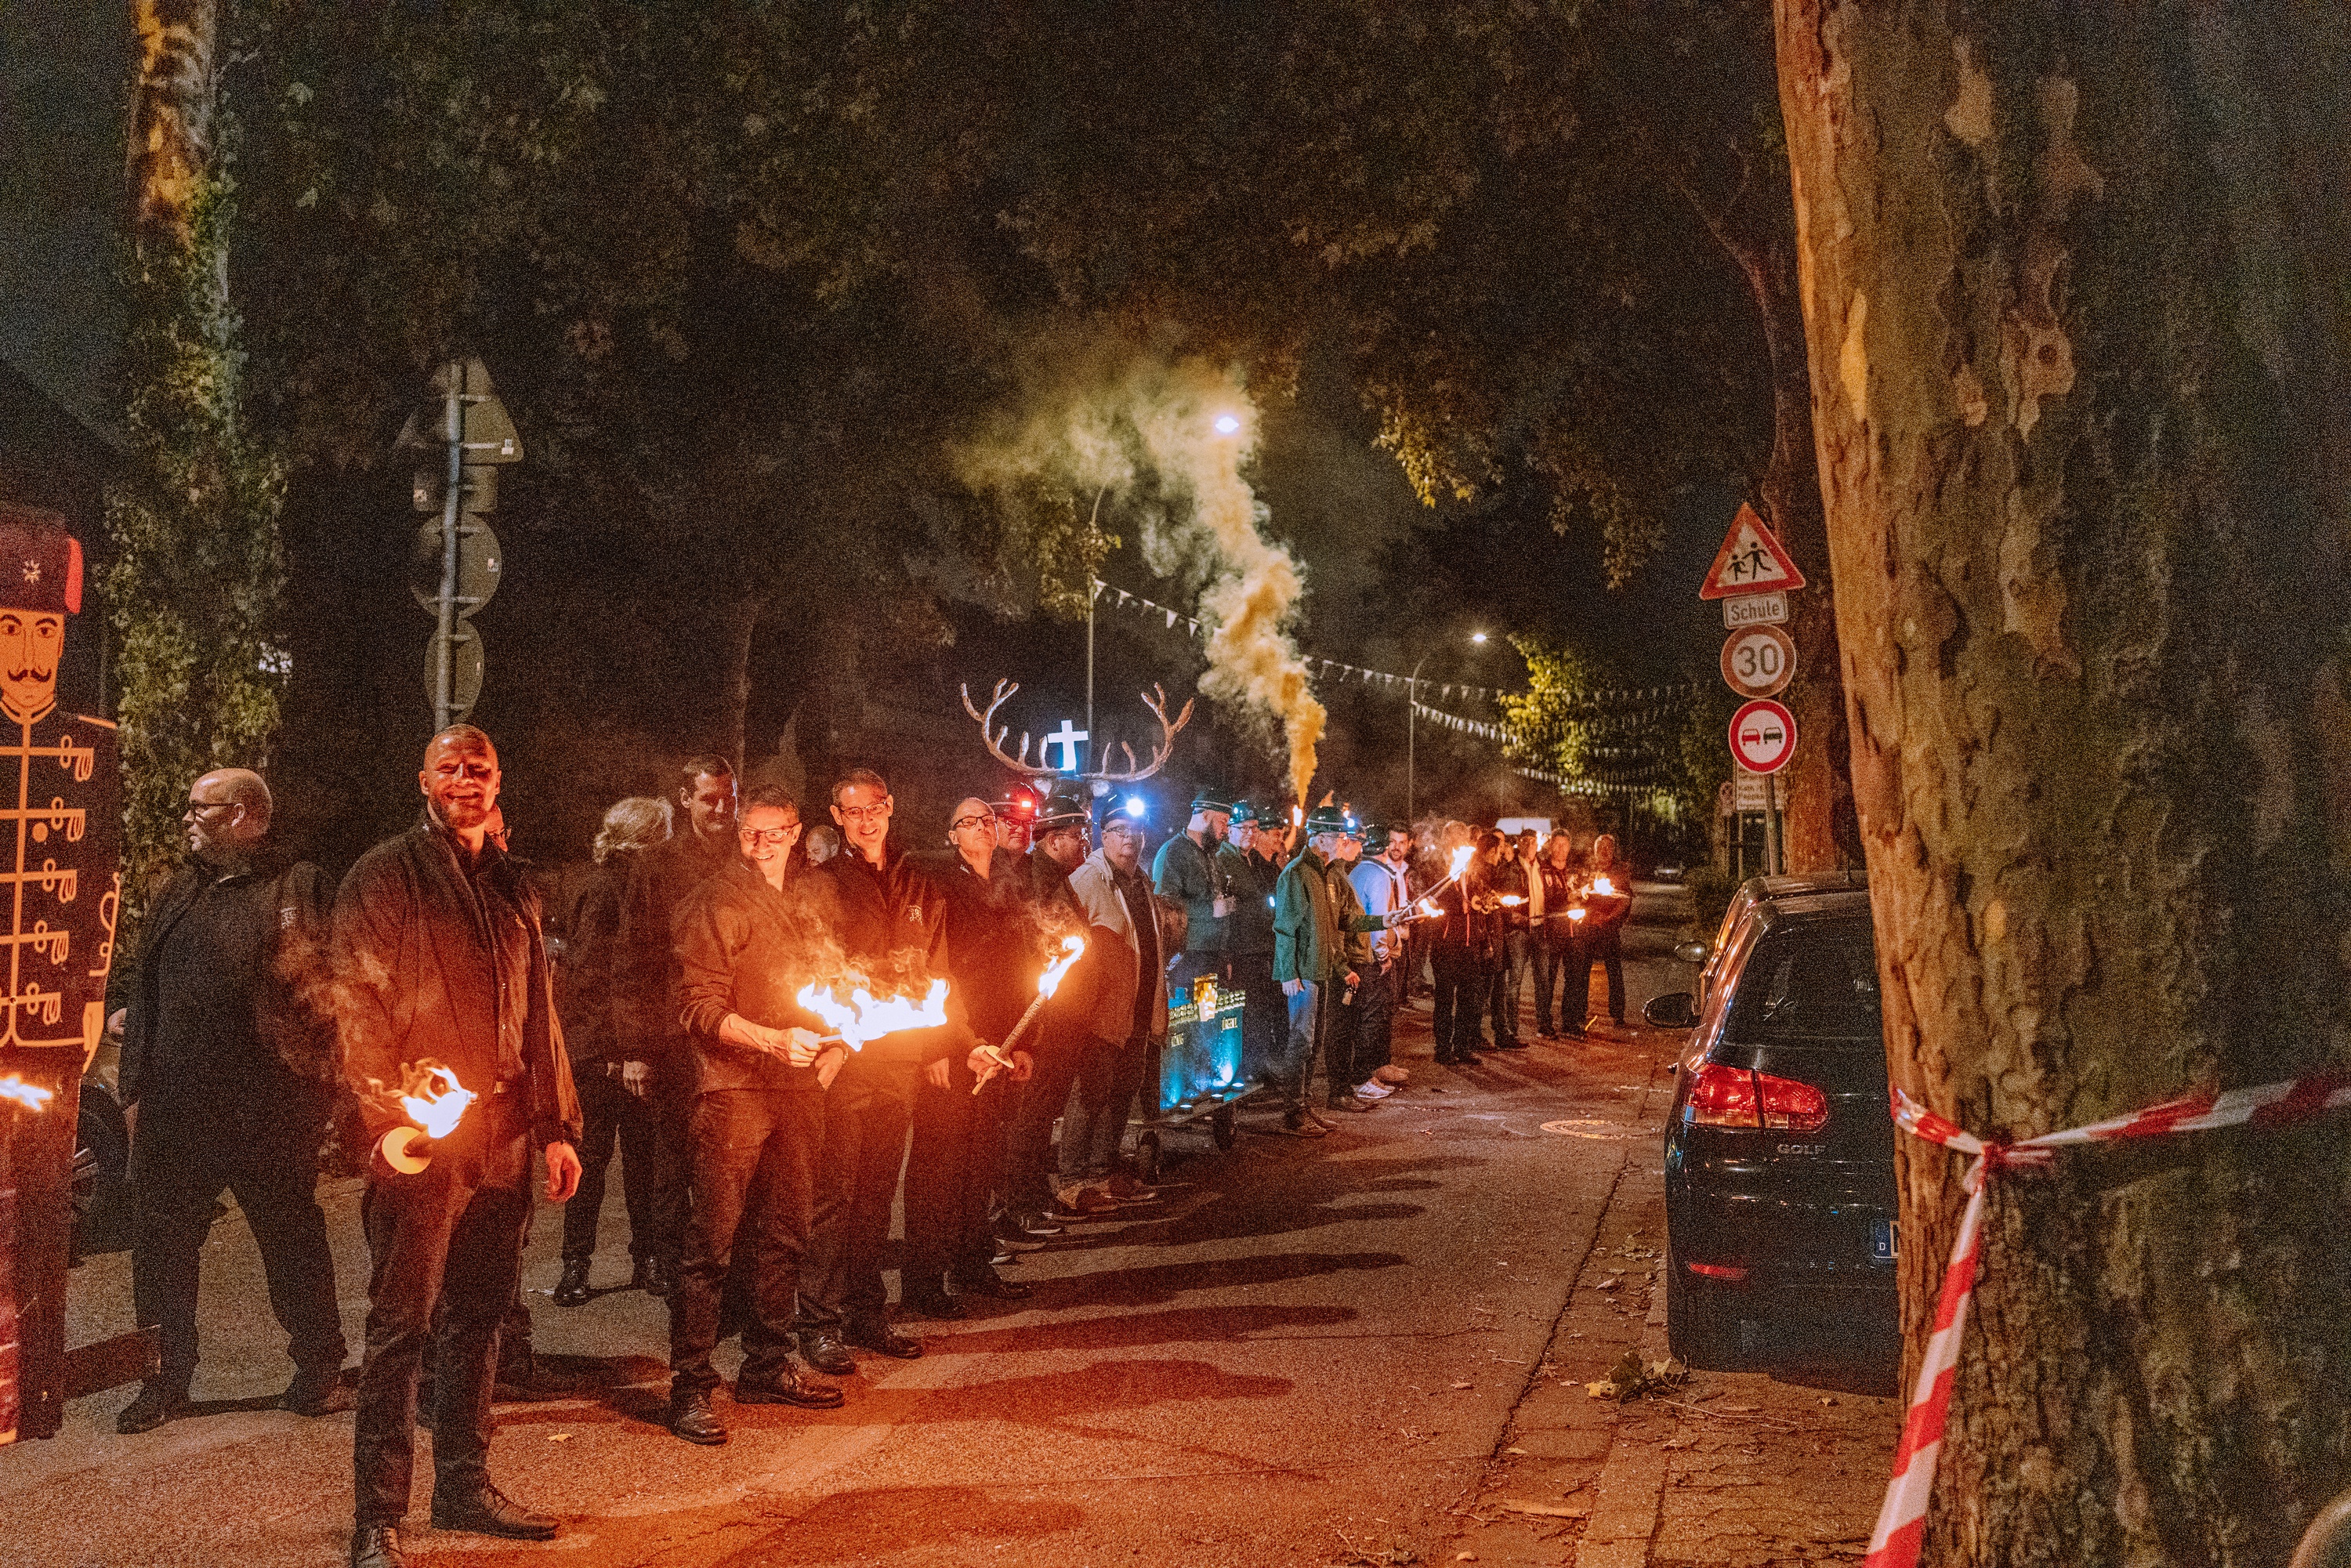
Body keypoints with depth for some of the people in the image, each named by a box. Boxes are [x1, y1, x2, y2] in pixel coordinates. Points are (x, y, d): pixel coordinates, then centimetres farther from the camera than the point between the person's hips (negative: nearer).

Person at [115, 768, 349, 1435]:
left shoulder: (300, 887, -3)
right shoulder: (177, 894, 15)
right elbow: (145, 995, 18)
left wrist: (316, 1079, -13)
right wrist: (135, 1086, 11)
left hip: (272, 1108, -5)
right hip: (177, 1105, 6)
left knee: (293, 1239, 5)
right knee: (162, 1243, 10)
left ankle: (319, 1372, 17)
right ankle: (166, 1381, 24)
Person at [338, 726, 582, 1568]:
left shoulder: (511, 889, 17)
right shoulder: (386, 875, -1)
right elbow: (356, 1000, -9)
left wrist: (555, 1125, 14)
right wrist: (394, 1102, -20)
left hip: (503, 1133, 6)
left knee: (478, 1315, 13)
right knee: (401, 1322, -3)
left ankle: (465, 1486, 25)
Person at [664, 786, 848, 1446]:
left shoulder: (816, 893, 11)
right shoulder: (716, 902, -7)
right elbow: (700, 1008, -12)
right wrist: (773, 1040, -23)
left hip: (800, 1084, 6)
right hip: (733, 1088, -6)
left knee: (786, 1233, 13)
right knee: (713, 1240, -3)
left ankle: (767, 1367, 27)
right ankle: (690, 1389, 7)